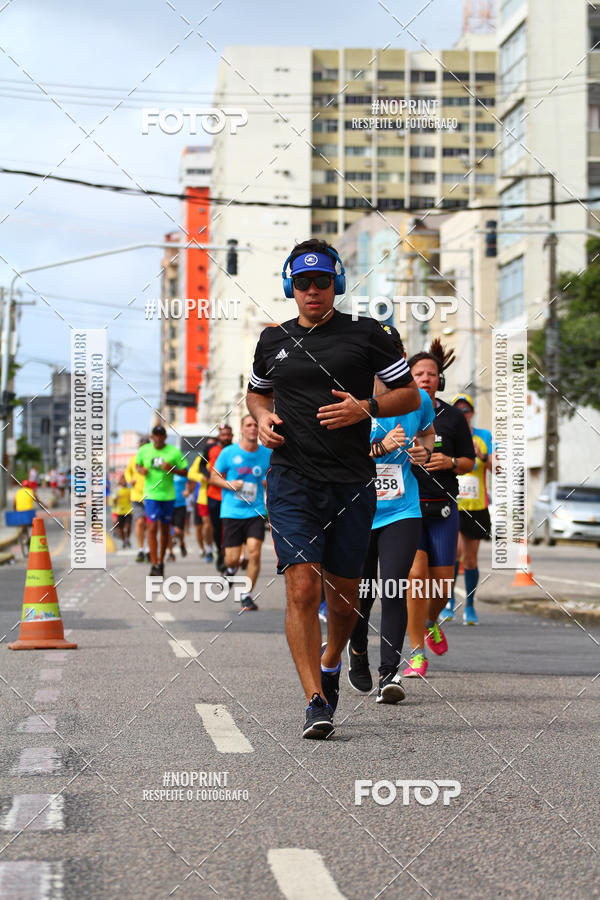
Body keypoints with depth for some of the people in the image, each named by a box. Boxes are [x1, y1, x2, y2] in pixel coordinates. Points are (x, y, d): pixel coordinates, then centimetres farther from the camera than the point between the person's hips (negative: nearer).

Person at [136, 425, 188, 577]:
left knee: (165, 529, 10)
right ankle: (154, 564, -9)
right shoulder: (144, 450, 0)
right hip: (151, 495, -1)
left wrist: (172, 469, -20)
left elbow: (185, 471, -1)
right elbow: (138, 464, 17)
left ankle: (161, 561, 27)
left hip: (168, 496, 1)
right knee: (152, 528, -12)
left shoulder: (174, 452, -5)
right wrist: (141, 470, -6)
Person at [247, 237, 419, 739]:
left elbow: (411, 396, 5)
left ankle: (331, 661, 40)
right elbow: (257, 391, 28)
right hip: (291, 480, 0)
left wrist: (365, 408, -13)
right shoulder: (274, 340, 11)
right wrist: (263, 416, 6)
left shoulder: (366, 335, 3)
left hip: (352, 484, 0)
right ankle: (316, 701, -12)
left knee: (344, 596, 9)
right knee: (302, 589, -14)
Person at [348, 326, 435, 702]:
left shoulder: (418, 399, 1)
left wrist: (424, 450, 0)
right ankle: (358, 651, 38)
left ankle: (390, 671, -10)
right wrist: (382, 447, -25)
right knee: (360, 594, 9)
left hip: (403, 512, 1)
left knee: (394, 588, -15)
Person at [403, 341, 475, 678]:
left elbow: (470, 461, 11)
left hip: (442, 508, 2)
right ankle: (417, 653, -5)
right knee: (415, 575, -15)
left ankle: (431, 622, 37)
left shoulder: (453, 417, 6)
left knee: (442, 582, 1)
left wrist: (451, 462, -10)